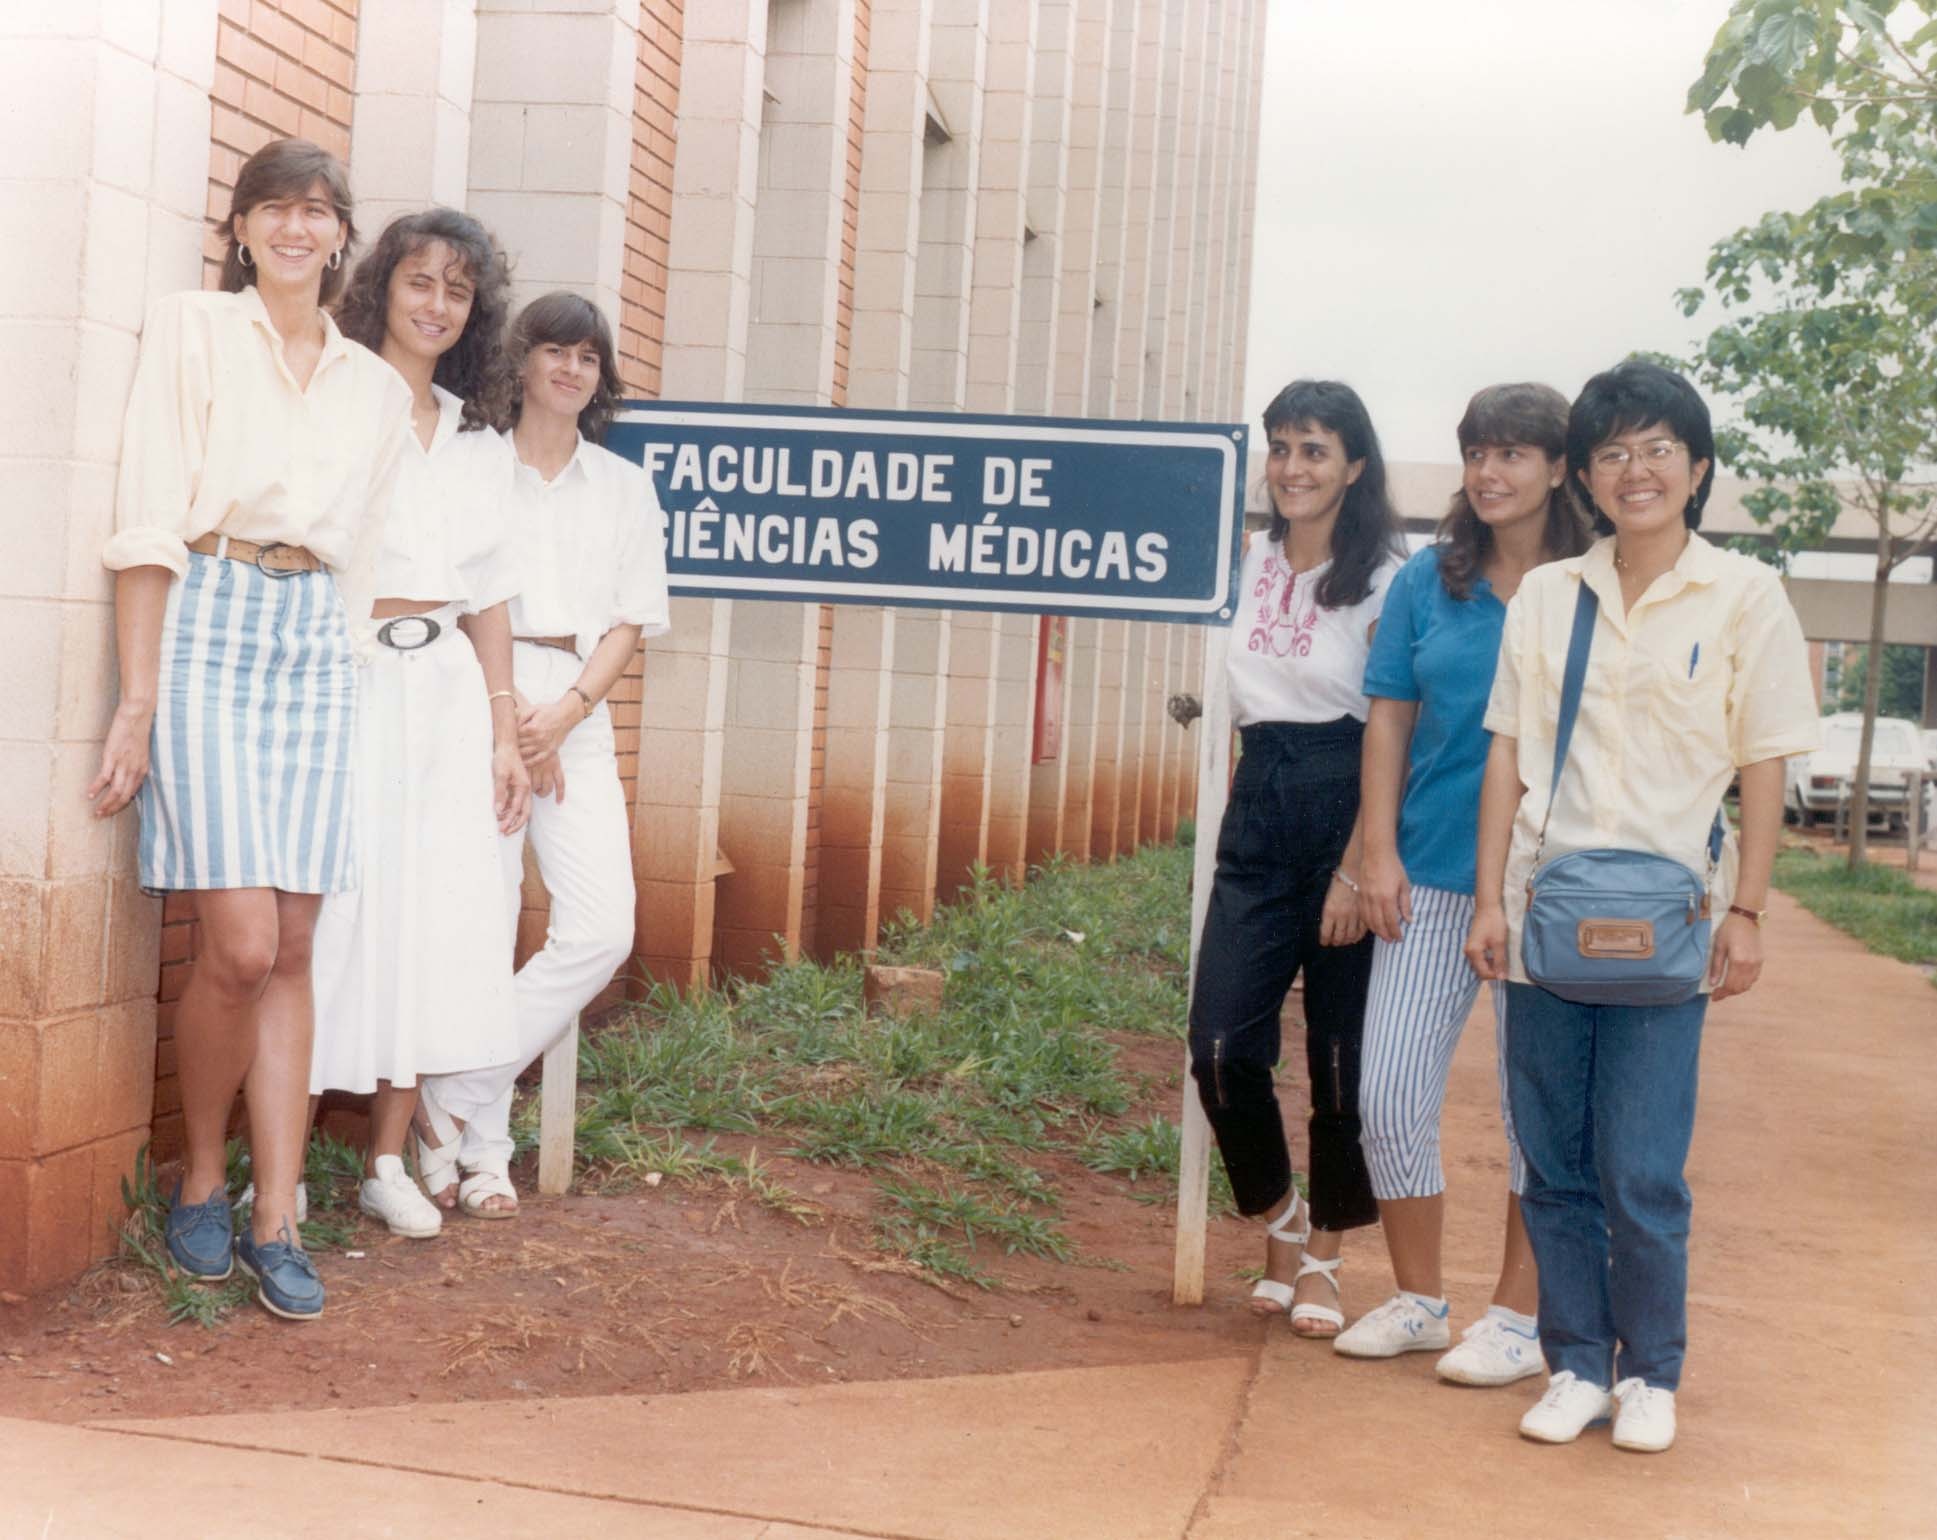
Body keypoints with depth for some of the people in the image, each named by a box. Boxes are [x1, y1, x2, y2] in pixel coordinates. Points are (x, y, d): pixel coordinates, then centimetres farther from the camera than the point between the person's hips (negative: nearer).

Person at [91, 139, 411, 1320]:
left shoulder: (377, 390, 15)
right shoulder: (192, 333, 4)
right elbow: (150, 525, -3)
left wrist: (344, 671, 12)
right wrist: (139, 699, -9)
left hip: (316, 647, 4)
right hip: (208, 631, -4)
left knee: (292, 950, 1)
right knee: (242, 946, -11)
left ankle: (276, 1225, 6)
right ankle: (201, 1185, 12)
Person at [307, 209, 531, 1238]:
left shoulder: (480, 438, 18)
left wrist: (504, 732, 15)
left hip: (446, 690, 6)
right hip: (346, 680, -5)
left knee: (436, 916, 5)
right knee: (328, 903, -6)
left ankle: (387, 1163, 14)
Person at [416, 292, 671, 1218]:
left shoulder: (625, 488, 16)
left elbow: (633, 621, 9)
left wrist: (564, 714, -6)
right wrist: (507, 710, -11)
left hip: (578, 711, 3)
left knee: (601, 932, -10)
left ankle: (452, 1101, 2)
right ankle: (483, 1144, 7)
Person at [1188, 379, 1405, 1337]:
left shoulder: (1382, 579, -5)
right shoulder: (1253, 564, 11)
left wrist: (1357, 870, -14)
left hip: (1344, 811, -4)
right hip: (1257, 806, 5)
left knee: (1341, 1054, 2)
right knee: (1221, 1045, -4)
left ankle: (1323, 1258, 18)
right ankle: (1281, 1222, 20)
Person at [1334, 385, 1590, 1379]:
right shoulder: (1428, 582, 7)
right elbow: (1389, 721, 8)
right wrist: (1380, 853, 1)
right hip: (1433, 877, 3)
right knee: (1389, 1094, 3)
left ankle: (1519, 1316, 18)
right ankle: (1418, 1299, 21)